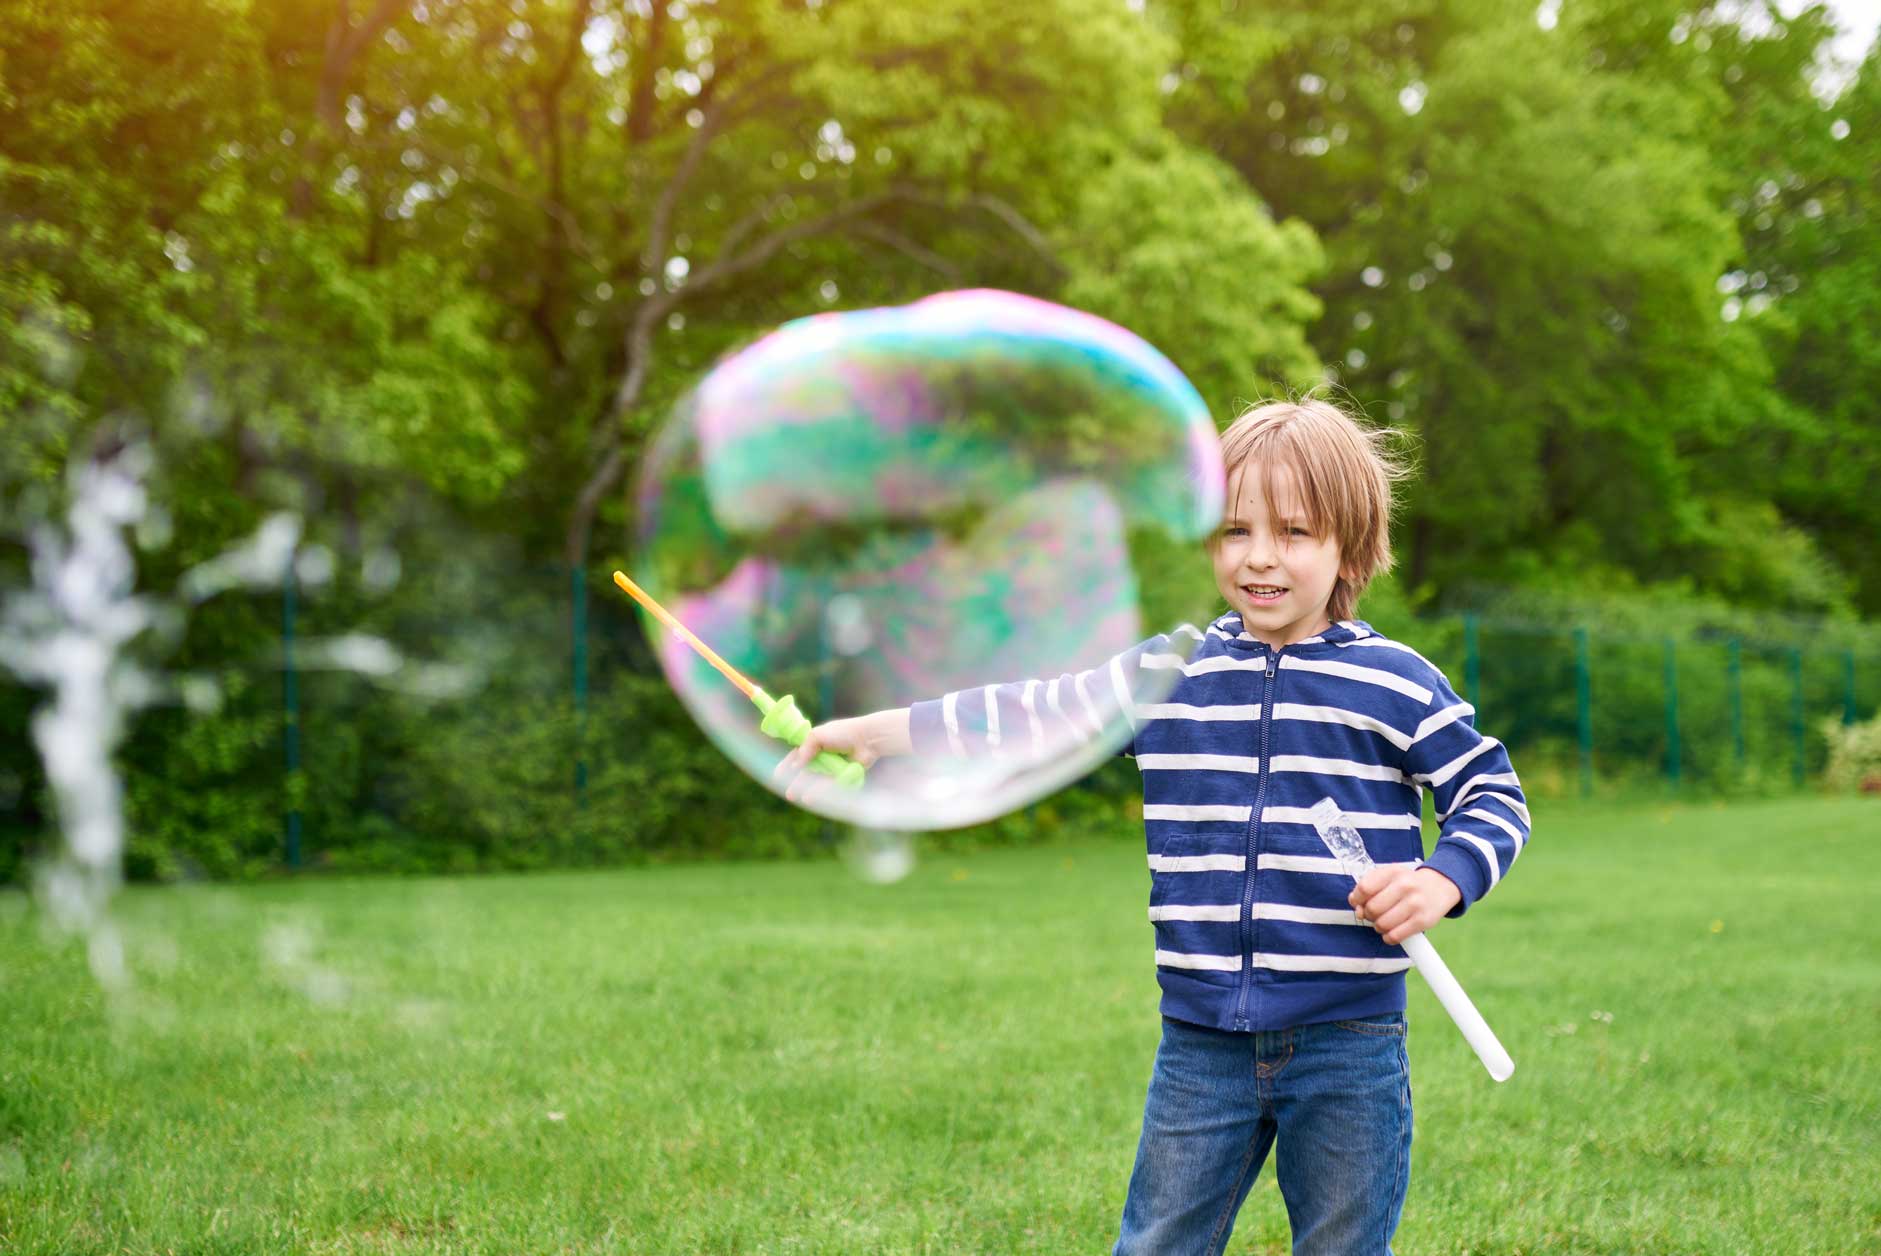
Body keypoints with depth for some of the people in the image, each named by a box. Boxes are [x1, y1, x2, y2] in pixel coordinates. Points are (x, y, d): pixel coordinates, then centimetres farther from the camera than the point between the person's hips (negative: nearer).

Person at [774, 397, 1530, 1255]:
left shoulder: (1395, 684, -3)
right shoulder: (1166, 675, 5)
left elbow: (1494, 794, 4)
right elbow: (1032, 717, 8)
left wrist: (1443, 878, -16)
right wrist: (875, 731, 2)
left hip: (1347, 1042, -2)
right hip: (1201, 1042, 3)